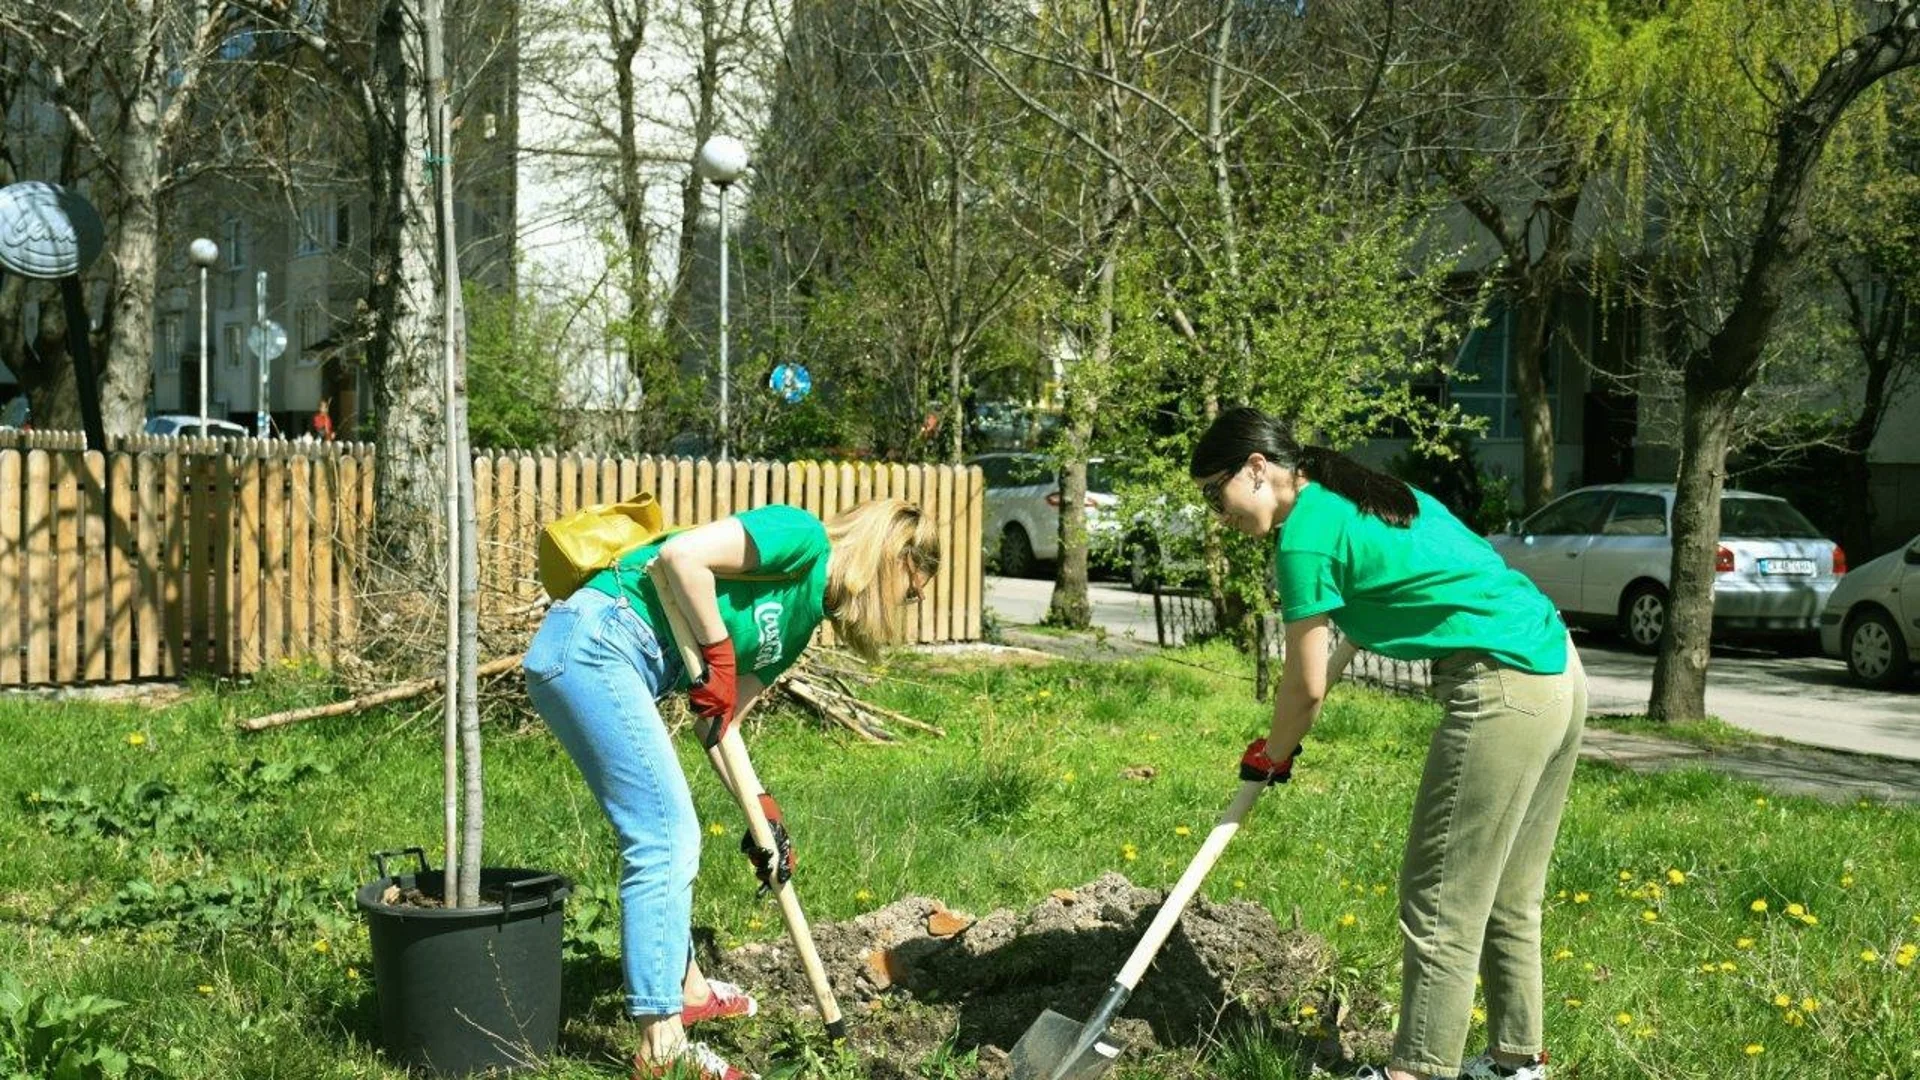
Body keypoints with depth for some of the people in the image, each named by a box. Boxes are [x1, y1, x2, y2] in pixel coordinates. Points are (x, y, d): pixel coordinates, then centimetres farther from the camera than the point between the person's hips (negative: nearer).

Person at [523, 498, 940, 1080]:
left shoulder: (800, 622, 20)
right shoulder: (803, 536, -6)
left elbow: (722, 722, 17)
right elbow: (681, 555, -19)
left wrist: (763, 814, 10)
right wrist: (718, 654, -12)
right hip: (595, 642, -10)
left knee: (671, 835, 20)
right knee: (664, 839, -10)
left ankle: (683, 987, 38)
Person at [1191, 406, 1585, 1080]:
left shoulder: (1306, 535, -9)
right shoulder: (1363, 494, 17)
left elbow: (1307, 687, -3)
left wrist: (1273, 755, 14)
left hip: (1500, 694, -10)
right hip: (1559, 671, 10)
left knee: (1440, 908, -2)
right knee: (1507, 900, 17)